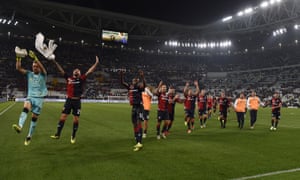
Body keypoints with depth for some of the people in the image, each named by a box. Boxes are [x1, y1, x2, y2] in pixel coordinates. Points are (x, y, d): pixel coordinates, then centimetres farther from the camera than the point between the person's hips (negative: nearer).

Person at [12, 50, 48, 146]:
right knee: (25, 109, -31)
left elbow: (42, 67, -24)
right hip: (30, 97, 2)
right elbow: (18, 68, -2)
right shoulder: (29, 74, 8)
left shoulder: (43, 75, -2)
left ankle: (29, 136, 15)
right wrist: (18, 58, -17)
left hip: (39, 98, -2)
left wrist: (35, 58, -35)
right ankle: (20, 126, -51)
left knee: (34, 118, 2)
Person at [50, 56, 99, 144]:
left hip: (77, 101, -1)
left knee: (76, 119, 4)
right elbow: (61, 70, 9)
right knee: (63, 117, 1)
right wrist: (55, 62, 6)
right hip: (69, 100, 1)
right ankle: (58, 134, 13)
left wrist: (96, 63, -2)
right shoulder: (69, 78, 7)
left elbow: (89, 71, 2)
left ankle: (73, 136, 19)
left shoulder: (82, 79, 5)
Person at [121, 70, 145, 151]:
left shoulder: (139, 87, -9)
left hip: (139, 107, -8)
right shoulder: (130, 87, 9)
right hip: (133, 107, 8)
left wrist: (142, 77, -43)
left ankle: (139, 143, -20)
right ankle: (137, 142, 21)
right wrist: (122, 75, 3)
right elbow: (122, 83, 16)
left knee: (138, 123, -17)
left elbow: (144, 85, -30)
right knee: (135, 125, 11)